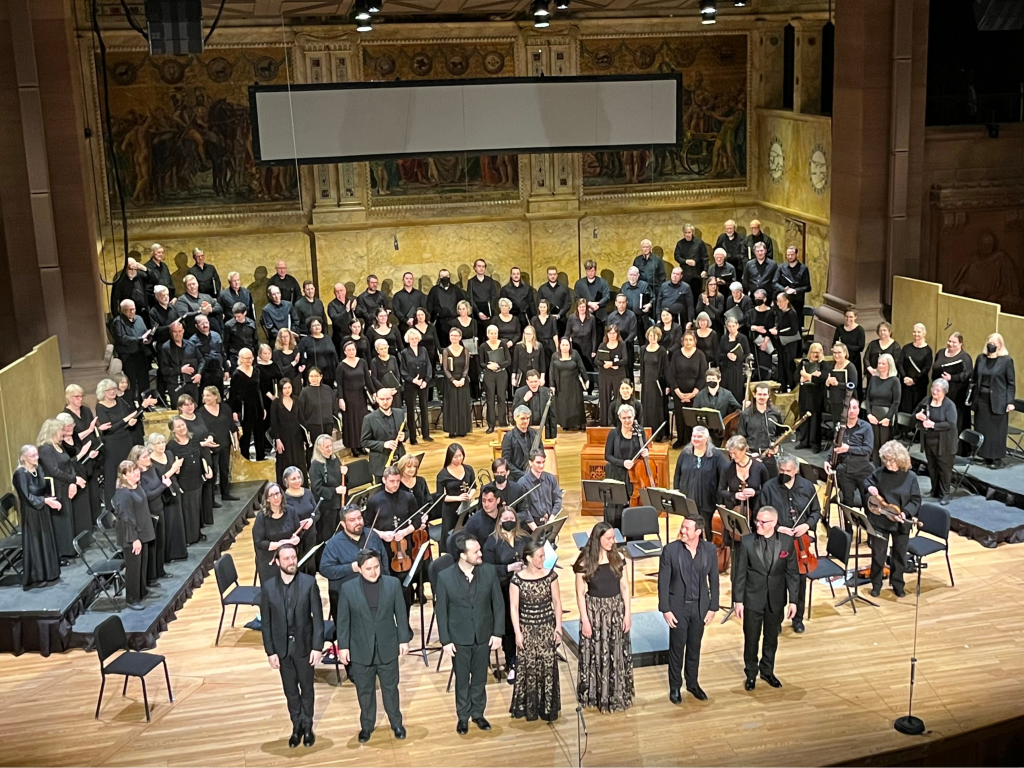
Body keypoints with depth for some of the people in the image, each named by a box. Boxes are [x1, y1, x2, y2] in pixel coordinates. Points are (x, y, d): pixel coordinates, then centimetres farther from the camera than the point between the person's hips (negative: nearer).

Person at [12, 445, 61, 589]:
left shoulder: (38, 469, 4)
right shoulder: (20, 474, -18)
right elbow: (27, 497, -20)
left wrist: (53, 500, -3)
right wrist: (45, 501, -24)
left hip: (43, 512, 7)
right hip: (31, 514, -7)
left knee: (47, 542, 13)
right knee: (34, 544, -1)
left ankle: (47, 573, 24)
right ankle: (35, 577, 6)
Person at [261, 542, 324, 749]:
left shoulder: (309, 582, -12)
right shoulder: (268, 588, -8)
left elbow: (318, 616, -9)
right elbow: (266, 622, -3)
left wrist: (318, 646, -11)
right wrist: (270, 651, -4)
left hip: (304, 645, -1)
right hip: (282, 647, 1)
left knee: (307, 688, 13)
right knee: (290, 690, 14)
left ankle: (307, 726, 30)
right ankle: (297, 726, 30)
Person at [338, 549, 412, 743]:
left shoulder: (393, 583, -7)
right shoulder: (348, 588, -9)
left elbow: (401, 614, 0)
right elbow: (343, 620, -3)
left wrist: (404, 640, 0)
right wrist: (343, 646, -3)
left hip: (387, 648, 0)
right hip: (361, 650, 0)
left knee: (390, 688, 14)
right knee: (364, 691, 13)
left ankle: (396, 723, 32)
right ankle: (367, 725, 31)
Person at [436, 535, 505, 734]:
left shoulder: (489, 572, -10)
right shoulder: (445, 577, -15)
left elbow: (498, 604, -3)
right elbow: (441, 611, -8)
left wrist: (498, 633, -5)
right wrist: (445, 640, -8)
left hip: (484, 635, 2)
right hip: (459, 638, -2)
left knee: (480, 678, 17)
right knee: (462, 680, 14)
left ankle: (478, 713, 36)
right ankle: (463, 716, 32)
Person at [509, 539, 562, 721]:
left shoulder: (550, 575, -5)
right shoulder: (517, 579, -11)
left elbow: (557, 602, 2)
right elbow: (513, 607, -6)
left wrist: (558, 627, -1)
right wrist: (517, 632, -9)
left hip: (547, 628, 1)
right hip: (527, 629, -1)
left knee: (548, 667, 4)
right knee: (528, 668, 4)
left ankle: (548, 708, 17)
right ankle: (529, 708, 18)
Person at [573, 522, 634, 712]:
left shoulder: (617, 557, -3)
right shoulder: (585, 561, -12)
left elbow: (625, 586, 2)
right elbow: (580, 593, -8)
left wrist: (627, 613, -1)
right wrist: (585, 620, -10)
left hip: (616, 609, 3)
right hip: (594, 610, -3)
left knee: (617, 655, 10)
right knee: (595, 655, 7)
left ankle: (617, 695, 25)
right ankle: (594, 695, 23)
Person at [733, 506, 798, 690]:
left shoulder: (787, 541, -8)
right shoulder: (747, 541, -12)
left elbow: (792, 572, -2)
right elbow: (740, 573, -7)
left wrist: (793, 600, -4)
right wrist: (738, 600, -8)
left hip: (776, 599, 1)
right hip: (753, 598, -1)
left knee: (771, 638, 17)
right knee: (751, 638, 11)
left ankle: (767, 671, 36)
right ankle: (751, 673, 29)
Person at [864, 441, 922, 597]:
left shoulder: (910, 477, -10)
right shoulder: (880, 473, -7)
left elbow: (916, 500, -6)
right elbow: (866, 483, 10)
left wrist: (906, 512, -22)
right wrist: (869, 487, -14)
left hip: (901, 523, 0)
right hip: (880, 521, 0)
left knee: (899, 554, 14)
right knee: (878, 554, 8)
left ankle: (897, 584, 32)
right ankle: (876, 584, 24)